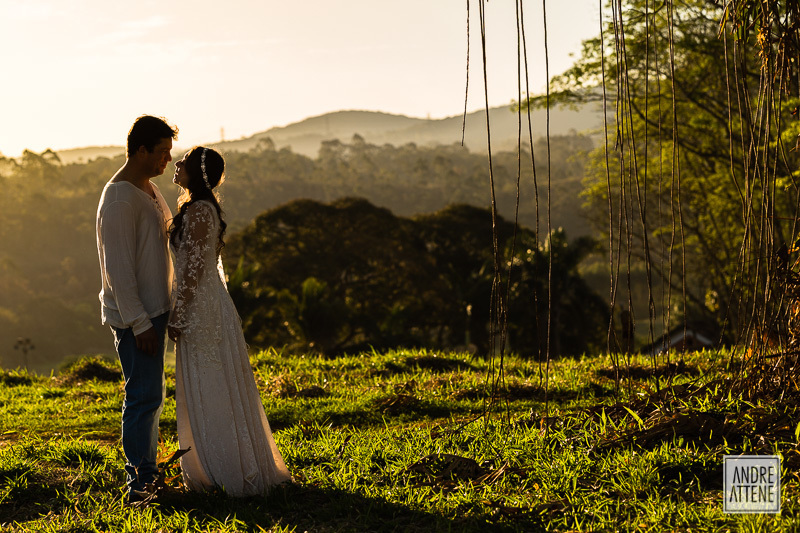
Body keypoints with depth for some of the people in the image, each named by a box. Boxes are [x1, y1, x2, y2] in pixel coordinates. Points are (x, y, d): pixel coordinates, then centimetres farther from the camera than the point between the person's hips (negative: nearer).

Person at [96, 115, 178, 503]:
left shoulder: (148, 189, 13)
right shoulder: (120, 199, -18)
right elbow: (118, 268, -21)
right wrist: (139, 323, -21)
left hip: (153, 309, 10)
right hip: (135, 315, -10)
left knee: (150, 395, 15)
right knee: (143, 396, -7)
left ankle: (147, 474, 25)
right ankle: (138, 483, 1)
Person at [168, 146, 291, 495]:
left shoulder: (199, 211, -16)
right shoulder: (202, 208, 14)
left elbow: (194, 268, -19)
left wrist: (177, 315, -16)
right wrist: (179, 311, 21)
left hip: (201, 309, -10)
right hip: (204, 307, 10)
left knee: (212, 392, -3)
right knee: (209, 393, 15)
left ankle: (235, 475, 5)